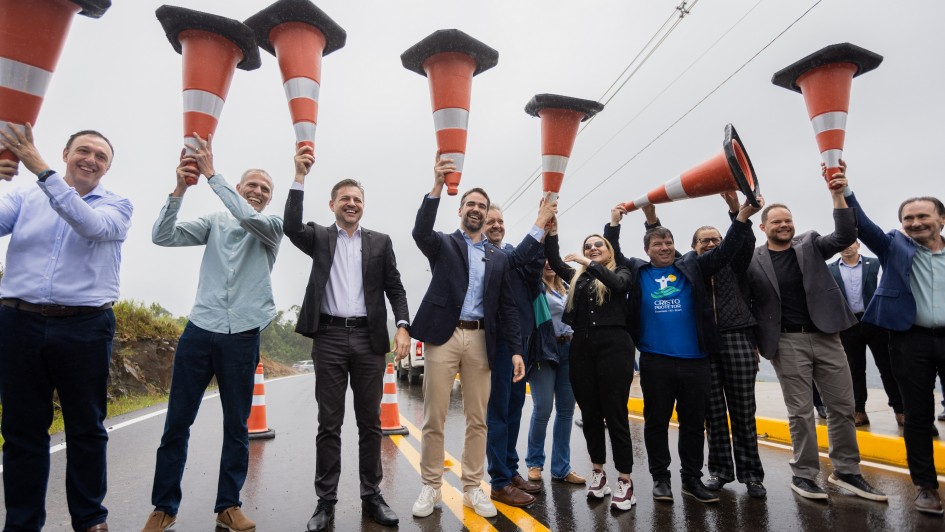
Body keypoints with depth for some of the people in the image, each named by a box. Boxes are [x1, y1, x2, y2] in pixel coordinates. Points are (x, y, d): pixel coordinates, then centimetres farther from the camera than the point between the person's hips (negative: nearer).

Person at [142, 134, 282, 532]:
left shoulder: (272, 226, 5)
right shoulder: (215, 222, 10)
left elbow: (247, 218, -16)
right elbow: (162, 237, 0)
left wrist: (211, 174, -12)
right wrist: (180, 189, -12)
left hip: (242, 336, -1)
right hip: (199, 330, 1)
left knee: (237, 425, 6)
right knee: (177, 421, 5)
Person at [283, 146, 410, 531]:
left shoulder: (380, 242, 11)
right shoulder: (319, 237, 10)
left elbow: (395, 288, 6)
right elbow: (291, 227, -11)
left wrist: (402, 326, -8)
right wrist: (299, 177, -17)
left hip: (369, 337, 1)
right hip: (329, 337, -1)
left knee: (370, 422, 8)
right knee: (329, 423, 5)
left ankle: (371, 496, 20)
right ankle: (326, 500, 17)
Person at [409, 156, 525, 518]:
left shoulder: (499, 257, 14)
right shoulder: (443, 244, 7)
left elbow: (507, 306, 11)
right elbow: (420, 231, -16)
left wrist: (516, 349, 3)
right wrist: (438, 186, -27)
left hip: (481, 340, 3)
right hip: (444, 335, -2)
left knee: (477, 420, 8)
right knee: (433, 419, 3)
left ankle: (472, 489, 22)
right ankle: (431, 487, 19)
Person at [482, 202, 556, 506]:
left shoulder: (511, 252, 15)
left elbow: (534, 270, -2)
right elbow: (516, 260, -26)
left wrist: (548, 230, -12)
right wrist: (540, 222, -24)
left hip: (520, 336, 8)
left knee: (514, 406, 15)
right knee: (498, 409, 0)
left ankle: (511, 471, 29)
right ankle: (500, 482, 12)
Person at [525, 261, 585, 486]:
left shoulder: (565, 287, 15)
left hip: (567, 350, 5)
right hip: (544, 350, -5)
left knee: (566, 409, 7)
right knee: (543, 408, -6)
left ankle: (561, 467, 19)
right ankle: (534, 462, 16)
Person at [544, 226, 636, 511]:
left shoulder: (621, 272, 8)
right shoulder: (578, 276, 17)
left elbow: (618, 284, -16)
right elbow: (555, 262, 2)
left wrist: (591, 264, -20)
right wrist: (552, 231, -5)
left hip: (613, 347, -4)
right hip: (582, 349, 4)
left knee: (616, 414, -1)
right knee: (590, 414, 10)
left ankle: (625, 481, 8)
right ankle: (598, 472, 24)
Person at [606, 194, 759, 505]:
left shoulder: (692, 267, 9)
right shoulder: (637, 272, 7)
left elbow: (724, 252, 5)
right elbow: (612, 257, 7)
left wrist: (742, 218, -6)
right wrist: (614, 225, -2)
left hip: (694, 360, 2)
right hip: (655, 361, -1)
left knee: (694, 422, 11)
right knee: (656, 421, 7)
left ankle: (692, 479, 25)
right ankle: (660, 478, 21)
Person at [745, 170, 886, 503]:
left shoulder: (810, 245, 8)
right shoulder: (753, 261, -4)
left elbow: (846, 237, -8)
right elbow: (748, 304, -1)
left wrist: (838, 196, -15)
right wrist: (754, 343, -4)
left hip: (826, 336, 4)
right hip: (788, 343, -3)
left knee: (843, 407, 10)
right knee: (800, 412, 3)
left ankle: (846, 472, 25)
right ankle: (804, 474, 15)